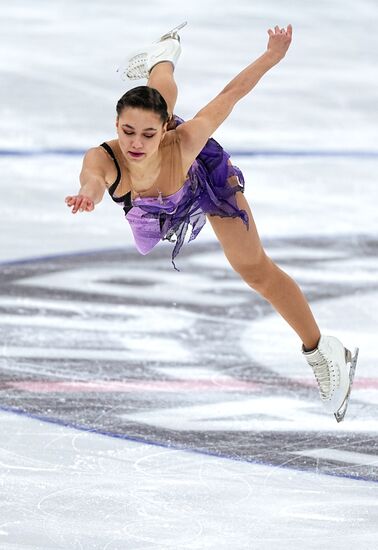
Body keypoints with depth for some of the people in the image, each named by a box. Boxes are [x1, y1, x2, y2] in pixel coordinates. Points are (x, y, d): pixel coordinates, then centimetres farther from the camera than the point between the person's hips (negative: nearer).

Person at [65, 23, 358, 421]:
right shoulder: (105, 158, -50)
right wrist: (90, 192, -98)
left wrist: (272, 56, -27)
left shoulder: (182, 142, -50)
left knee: (255, 269, 6)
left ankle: (321, 351, 24)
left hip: (205, 175, -3)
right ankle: (163, 55, 73)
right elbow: (94, 176, -75)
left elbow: (229, 95, -37)